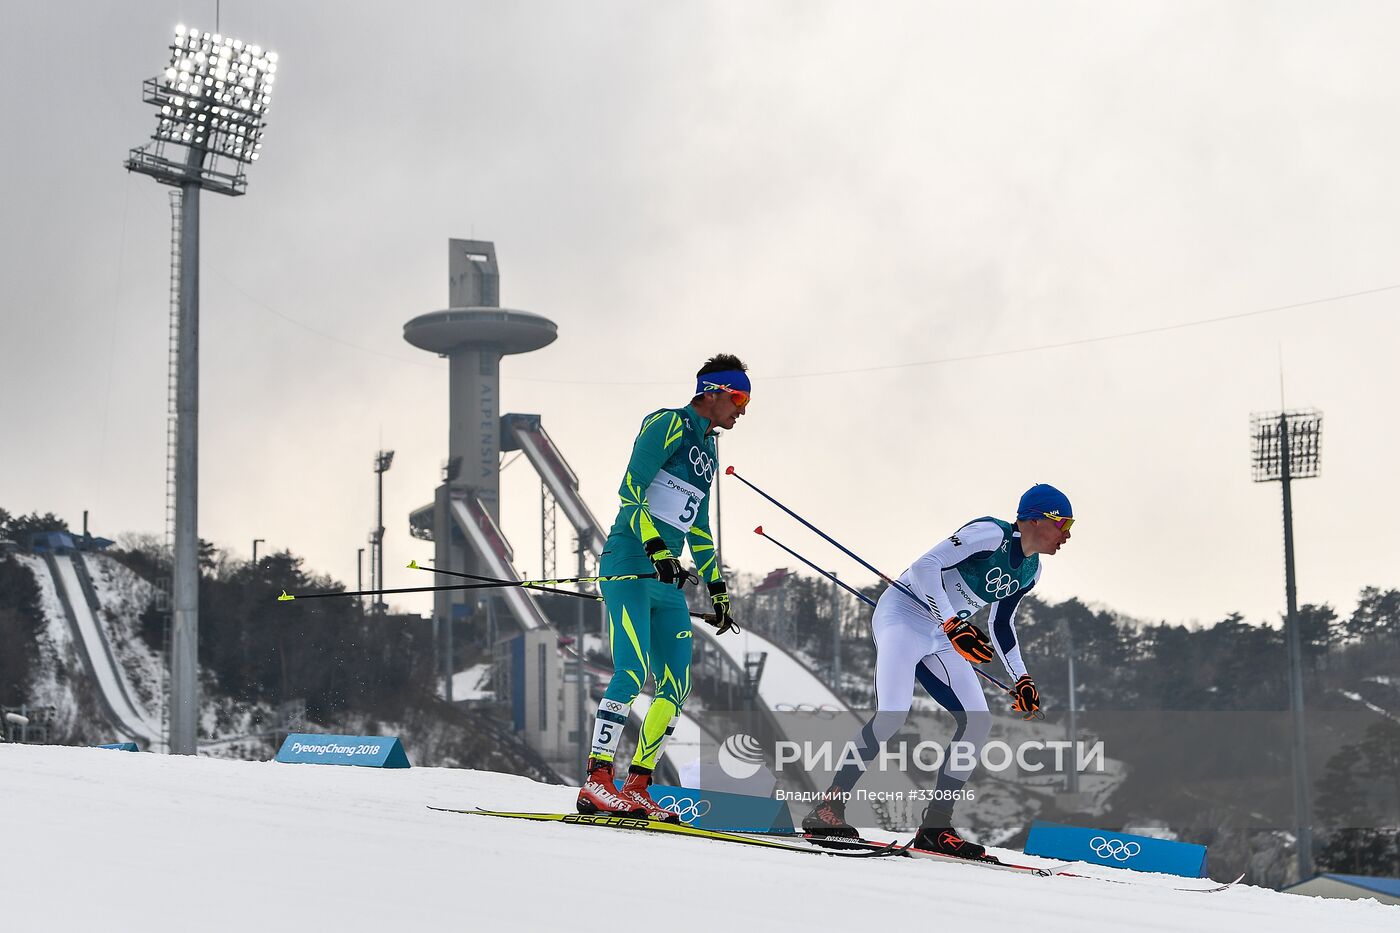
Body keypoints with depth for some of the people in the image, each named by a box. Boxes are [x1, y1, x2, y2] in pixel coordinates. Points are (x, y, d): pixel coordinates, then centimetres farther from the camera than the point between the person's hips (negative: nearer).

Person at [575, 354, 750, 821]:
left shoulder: (707, 451, 22)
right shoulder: (668, 424, -4)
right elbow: (631, 487, -15)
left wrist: (717, 588, 26)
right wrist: (656, 549, -24)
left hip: (669, 579, 9)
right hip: (630, 564, -9)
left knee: (676, 687, 1)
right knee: (632, 673, -20)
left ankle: (637, 787, 4)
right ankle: (596, 783, -21)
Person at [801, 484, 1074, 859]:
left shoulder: (1030, 571, 10)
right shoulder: (991, 534, -17)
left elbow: (1002, 624, 25)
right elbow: (924, 567, -24)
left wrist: (1022, 679, 18)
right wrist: (955, 625, -32)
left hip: (939, 640, 9)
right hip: (903, 614, -9)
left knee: (977, 722, -5)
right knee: (892, 715, -25)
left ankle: (936, 826, -2)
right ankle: (828, 807, -17)